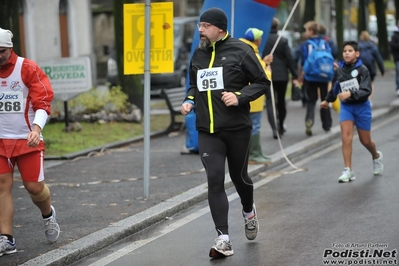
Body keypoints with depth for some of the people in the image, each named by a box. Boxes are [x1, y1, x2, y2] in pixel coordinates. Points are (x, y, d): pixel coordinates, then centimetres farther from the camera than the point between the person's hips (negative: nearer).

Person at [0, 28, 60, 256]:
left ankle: (48, 215, 33)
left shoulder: (28, 69, -8)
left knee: (35, 186, 0)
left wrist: (37, 128, -28)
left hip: (27, 139, -3)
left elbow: (43, 102, -12)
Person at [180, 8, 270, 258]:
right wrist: (189, 100, 4)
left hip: (237, 129, -3)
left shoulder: (240, 50, -6)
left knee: (239, 176, 13)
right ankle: (223, 239, -10)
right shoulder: (198, 54, 9)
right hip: (208, 131, 3)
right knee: (215, 181, -9)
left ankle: (249, 211, 46)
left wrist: (239, 96, -18)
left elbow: (262, 83, -4)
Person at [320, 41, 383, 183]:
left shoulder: (362, 70, -13)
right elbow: (335, 87, 18)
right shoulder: (339, 70, -1)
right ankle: (348, 171, -12)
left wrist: (350, 94, -35)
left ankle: (376, 156, 43)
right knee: (346, 137, -14)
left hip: (362, 107, -2)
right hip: (346, 107, 2)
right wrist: (327, 100, 28)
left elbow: (366, 91, -22)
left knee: (365, 140, 11)